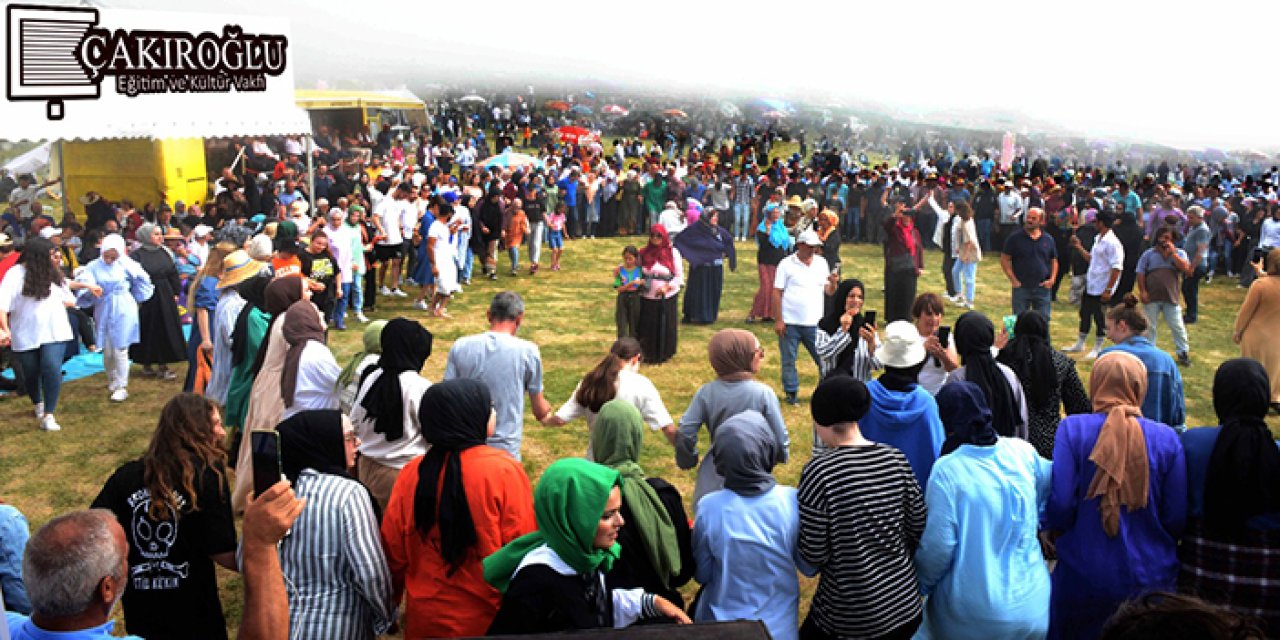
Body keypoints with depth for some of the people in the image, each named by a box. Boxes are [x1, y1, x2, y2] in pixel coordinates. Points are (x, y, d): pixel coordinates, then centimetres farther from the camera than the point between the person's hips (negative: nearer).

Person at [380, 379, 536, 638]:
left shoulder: (411, 473, -8)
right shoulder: (504, 471, -18)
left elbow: (394, 552, -1)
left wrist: (394, 597, 17)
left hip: (426, 618, 3)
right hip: (491, 619, -3)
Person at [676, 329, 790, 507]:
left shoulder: (706, 392, -8)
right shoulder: (763, 393, -14)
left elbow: (685, 433, -8)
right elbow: (780, 437, -10)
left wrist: (688, 460, 12)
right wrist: (782, 456, 13)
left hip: (713, 481, 3)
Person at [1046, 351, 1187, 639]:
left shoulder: (1072, 428, -12)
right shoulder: (1167, 439, -7)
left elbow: (1060, 504, -16)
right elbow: (1177, 519, -4)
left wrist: (1055, 532, 6)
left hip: (1083, 578, -1)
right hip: (1150, 579, 1)